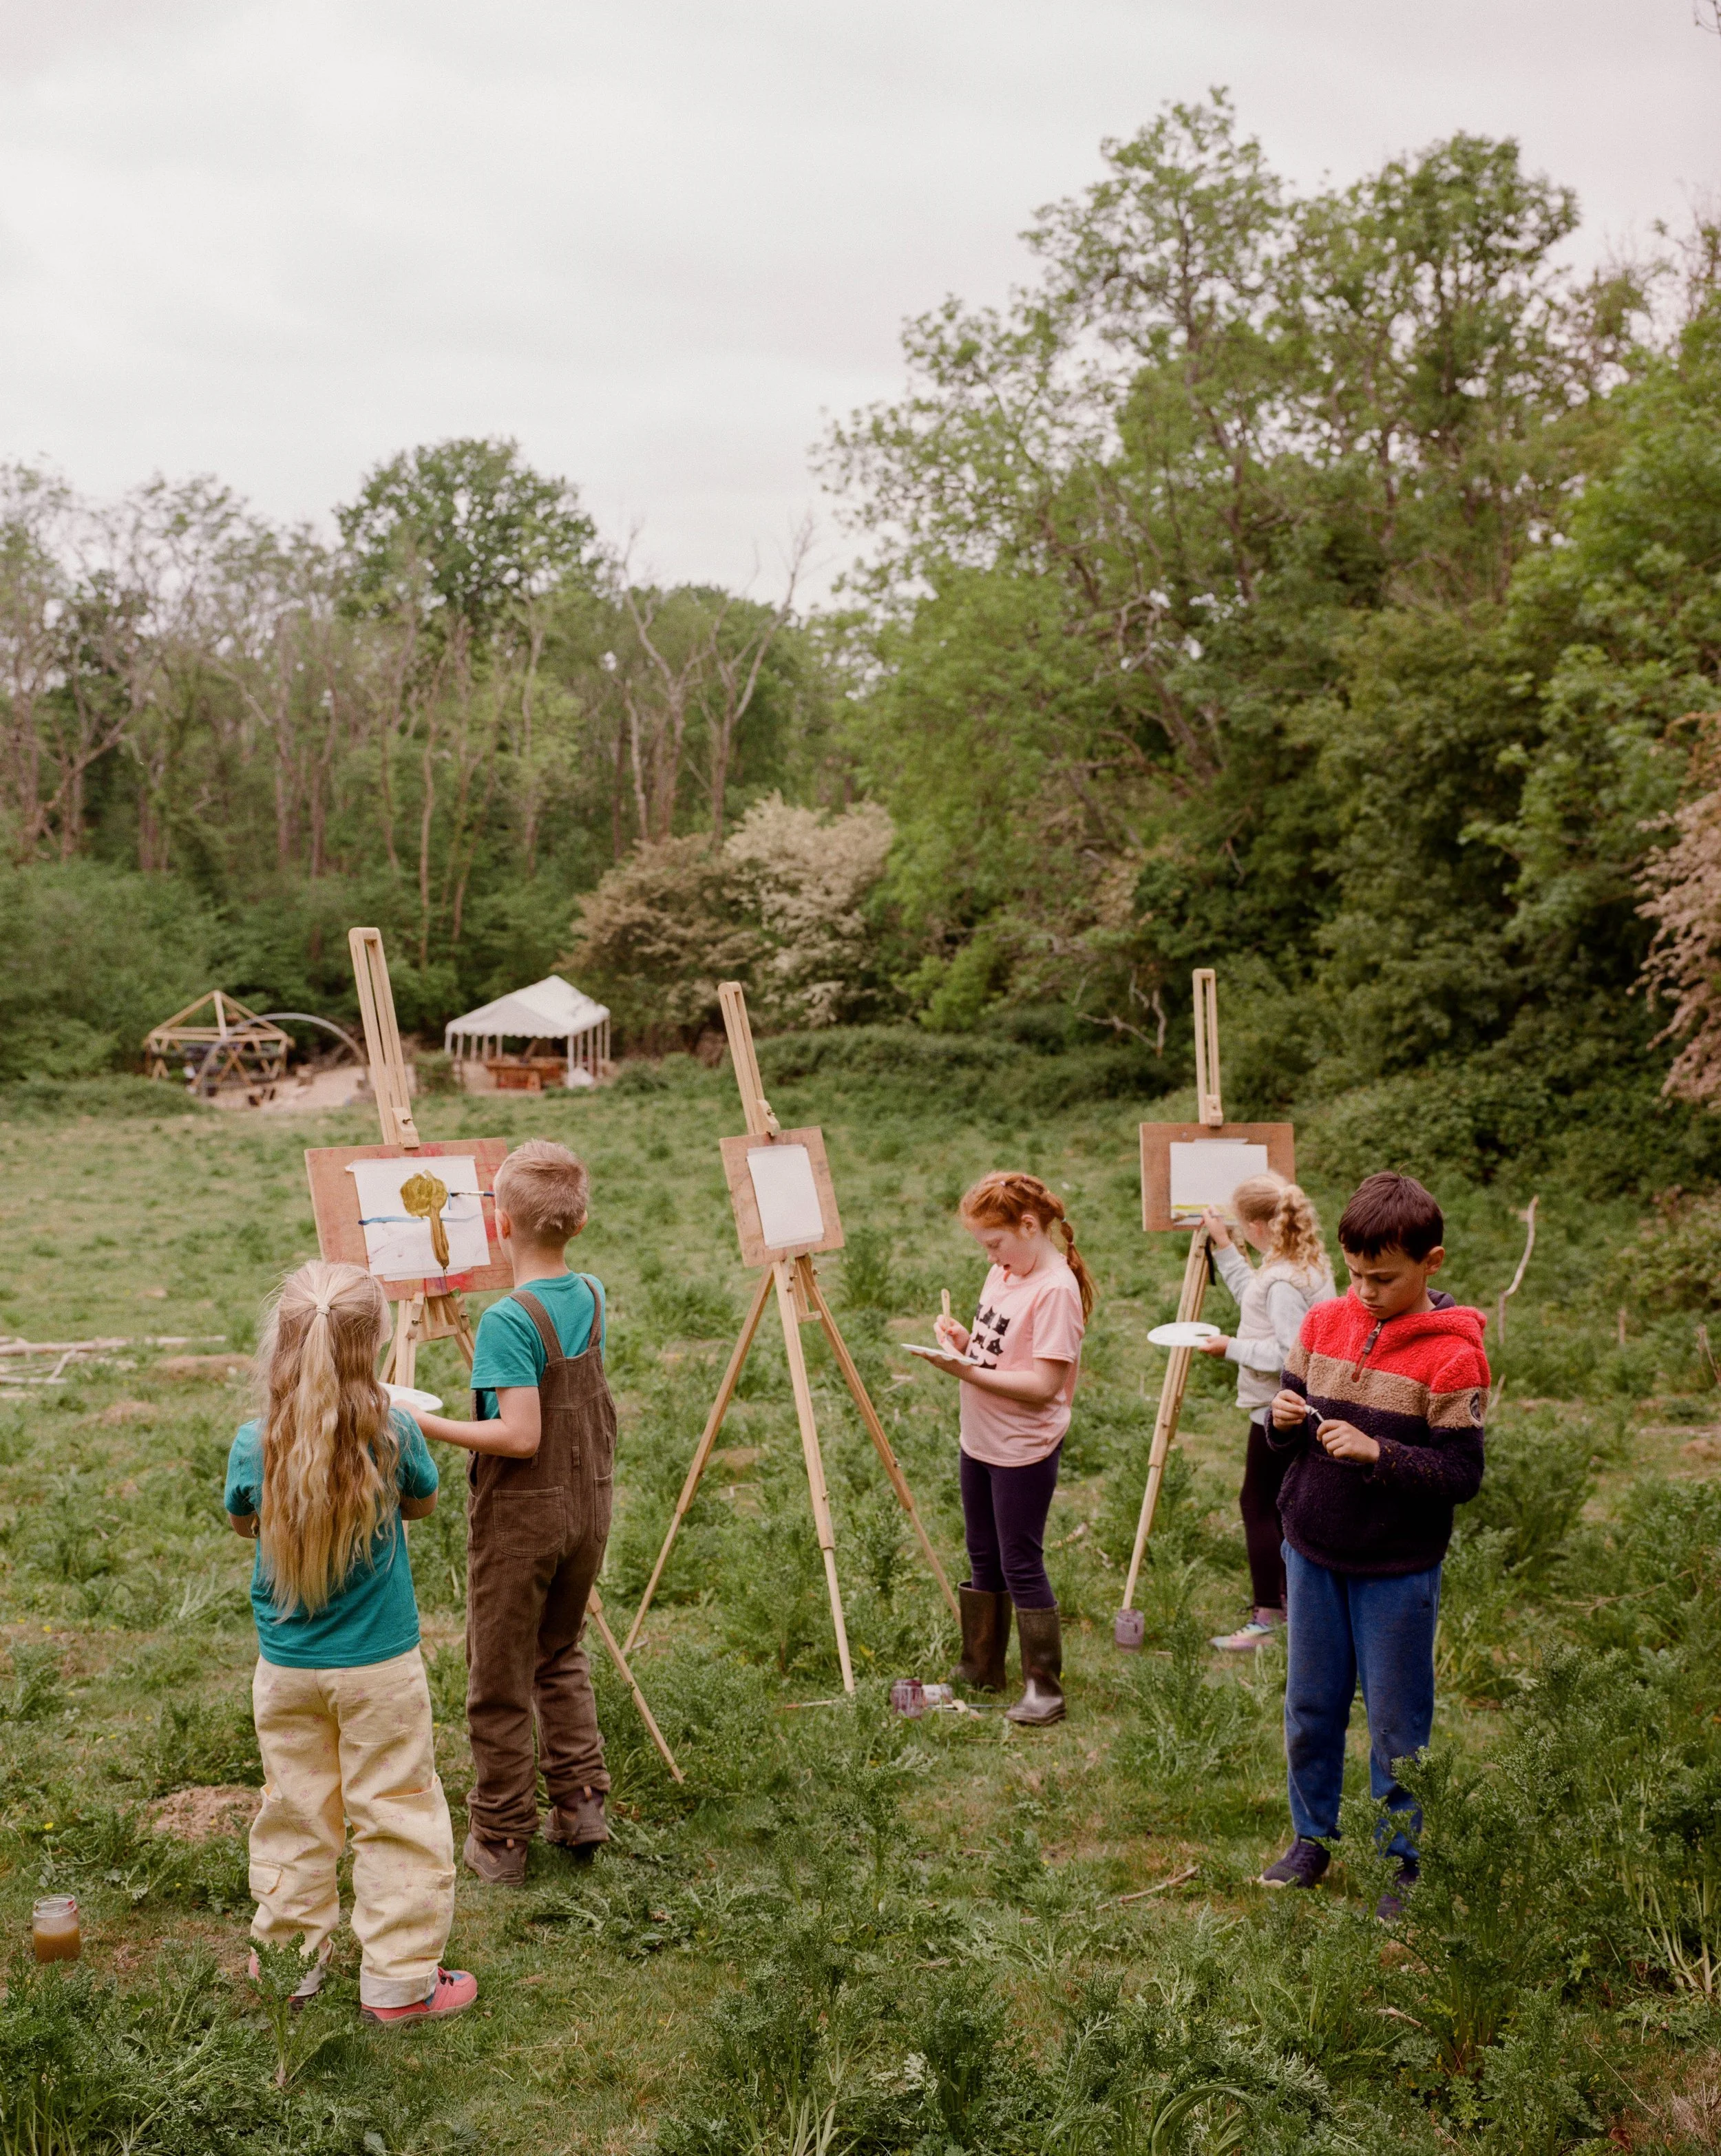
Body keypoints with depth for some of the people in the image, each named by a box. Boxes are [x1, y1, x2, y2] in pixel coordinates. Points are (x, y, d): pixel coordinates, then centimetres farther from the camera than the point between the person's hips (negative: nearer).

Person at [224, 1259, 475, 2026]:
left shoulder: (254, 1445, -12)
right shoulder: (392, 1435, -17)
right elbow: (422, 1501, 3)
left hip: (285, 1669, 3)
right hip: (380, 1668, -2)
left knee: (294, 1816, 16)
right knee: (397, 1817, 8)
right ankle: (400, 1981, 14)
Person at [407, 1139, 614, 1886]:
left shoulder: (507, 1321, -22)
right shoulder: (592, 1296, 0)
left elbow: (520, 1436, -26)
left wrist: (424, 1423, -19)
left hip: (520, 1516, -7)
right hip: (587, 1504, 7)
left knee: (500, 1679, 8)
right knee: (561, 1654, 24)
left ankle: (499, 1840, 19)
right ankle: (581, 1804, 22)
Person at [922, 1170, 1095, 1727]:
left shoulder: (1056, 1289, -20)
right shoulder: (1003, 1273, 7)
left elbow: (1042, 1385, -25)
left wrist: (966, 1370, -29)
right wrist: (965, 1340, -4)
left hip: (1024, 1450, -9)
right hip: (980, 1442, 9)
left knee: (1021, 1566, -3)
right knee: (984, 1559, 18)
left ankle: (1044, 1690, 8)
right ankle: (981, 1667, 32)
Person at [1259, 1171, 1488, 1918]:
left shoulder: (1453, 1355, -15)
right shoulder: (1324, 1322, 0)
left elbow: (1463, 1475, -16)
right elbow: (1288, 1407, 11)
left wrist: (1378, 1452, -28)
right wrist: (1286, 1419, -12)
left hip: (1398, 1569, -5)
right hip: (1312, 1551, 5)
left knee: (1397, 1722, 8)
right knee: (1310, 1706, 17)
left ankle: (1402, 1862, 25)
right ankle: (1311, 1837, 34)